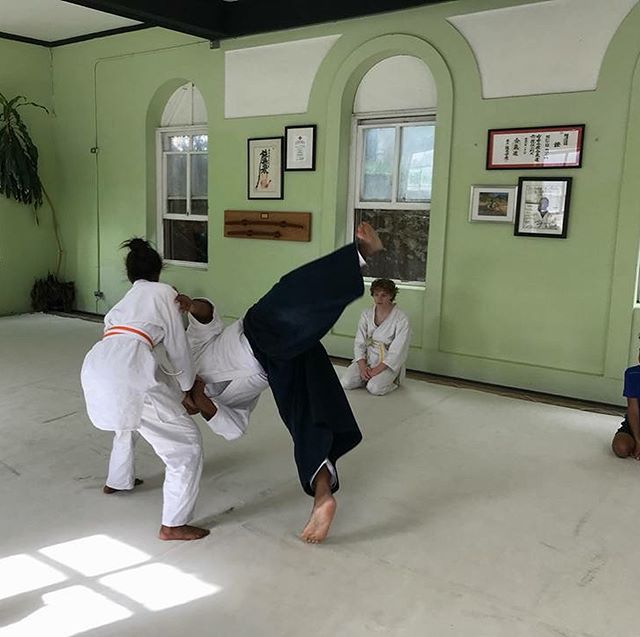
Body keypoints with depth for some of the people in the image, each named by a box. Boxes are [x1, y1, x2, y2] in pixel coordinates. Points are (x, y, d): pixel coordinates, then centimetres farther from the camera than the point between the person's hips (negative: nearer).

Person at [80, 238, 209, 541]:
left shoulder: (125, 300, 32)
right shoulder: (163, 291, 14)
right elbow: (178, 347, 13)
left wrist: (174, 383, 39)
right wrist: (189, 384, 29)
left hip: (95, 367, 8)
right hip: (126, 373, -8)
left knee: (130, 418, 41)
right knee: (187, 443, 4)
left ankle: (117, 480, 58)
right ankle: (173, 525, 6)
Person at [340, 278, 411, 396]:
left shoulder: (401, 319, -12)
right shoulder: (366, 314, 2)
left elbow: (397, 352, -14)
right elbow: (359, 343, 2)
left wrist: (377, 369, -19)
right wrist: (362, 366, -13)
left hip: (388, 364, -4)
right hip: (366, 359, 4)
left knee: (374, 388, -28)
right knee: (346, 383, -17)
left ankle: (392, 380, 3)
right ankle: (370, 377, 9)